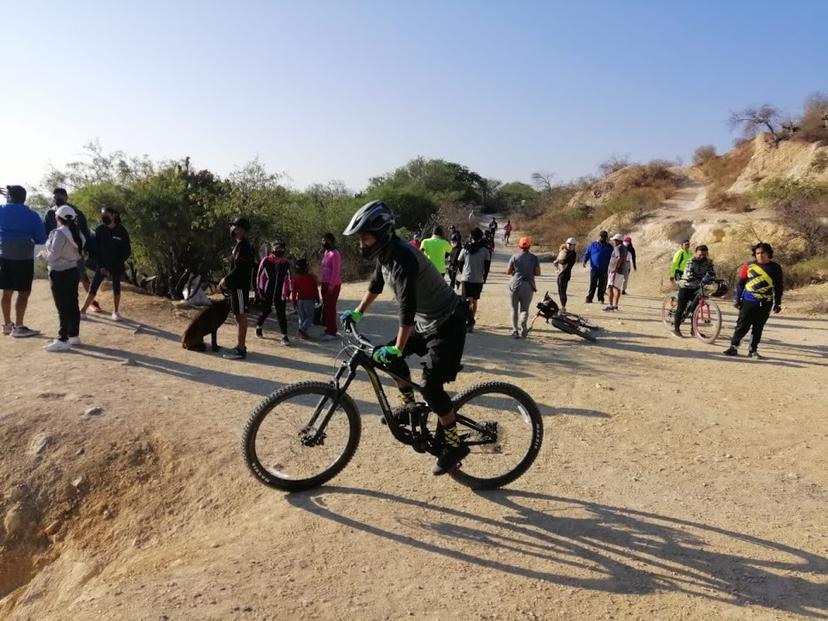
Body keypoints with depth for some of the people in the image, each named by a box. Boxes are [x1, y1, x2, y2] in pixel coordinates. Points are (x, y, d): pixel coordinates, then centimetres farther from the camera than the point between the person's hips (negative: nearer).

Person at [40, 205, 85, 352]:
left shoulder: (59, 232, -17)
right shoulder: (77, 233, 9)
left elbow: (53, 255, -18)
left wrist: (44, 254, 0)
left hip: (60, 274, -8)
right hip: (73, 271, 8)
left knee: (63, 307, -6)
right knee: (73, 305, 13)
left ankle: (63, 340, -3)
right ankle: (74, 336, 20)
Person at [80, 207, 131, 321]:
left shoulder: (121, 231, -8)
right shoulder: (100, 229, -4)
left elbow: (127, 251, -4)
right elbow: (95, 248, -2)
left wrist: (118, 264, -11)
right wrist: (101, 265, -8)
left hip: (117, 266, -1)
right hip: (102, 265, 1)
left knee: (116, 288, 8)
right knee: (93, 287, 0)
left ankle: (116, 311, 20)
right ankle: (83, 311, 5)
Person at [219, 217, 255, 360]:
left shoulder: (243, 246, -16)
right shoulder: (239, 245, 17)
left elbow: (239, 269, -22)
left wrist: (226, 280, -14)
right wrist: (227, 280, 13)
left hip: (240, 287, -10)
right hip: (236, 286, 10)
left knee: (241, 316, -7)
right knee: (239, 316, 15)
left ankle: (241, 350, -4)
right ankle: (240, 346, 23)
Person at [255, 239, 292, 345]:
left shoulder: (286, 263, 5)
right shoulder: (266, 261, -5)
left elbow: (288, 279, 13)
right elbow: (259, 275, -2)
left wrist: (288, 292, 11)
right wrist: (259, 289, -5)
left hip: (280, 293, 2)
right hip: (267, 292, -2)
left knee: (281, 314, -2)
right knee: (266, 311, 10)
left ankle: (284, 335, -1)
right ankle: (259, 326, 40)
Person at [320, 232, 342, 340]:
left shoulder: (335, 254, -14)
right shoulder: (325, 252, 13)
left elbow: (336, 271, -19)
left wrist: (331, 285, -20)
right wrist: (323, 282, 12)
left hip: (332, 285, -9)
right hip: (325, 283, 9)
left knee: (330, 307, -7)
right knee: (326, 306, 14)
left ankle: (332, 332, -3)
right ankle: (328, 328, 24)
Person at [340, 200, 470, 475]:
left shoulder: (403, 258, -29)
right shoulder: (383, 254, 0)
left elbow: (407, 308, -34)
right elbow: (376, 285, 20)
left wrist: (397, 349, -33)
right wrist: (357, 313, 27)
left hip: (447, 323, -10)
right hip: (425, 320, 10)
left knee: (431, 386, -14)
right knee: (388, 356, 12)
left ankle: (454, 444, 2)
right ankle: (409, 406, 28)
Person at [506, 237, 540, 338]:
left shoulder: (514, 257, -2)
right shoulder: (534, 258, 0)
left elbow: (508, 272, 0)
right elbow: (538, 273, 1)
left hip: (515, 285, 0)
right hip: (528, 286, 0)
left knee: (514, 309, 11)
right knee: (524, 308, 8)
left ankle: (515, 331, 12)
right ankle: (523, 322, -23)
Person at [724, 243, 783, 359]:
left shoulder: (775, 268, 3)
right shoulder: (749, 266, 0)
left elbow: (778, 287, 9)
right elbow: (740, 283, 5)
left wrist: (777, 304, 7)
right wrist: (738, 299, 2)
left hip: (765, 304, 1)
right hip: (748, 301, -1)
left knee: (758, 328, 7)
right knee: (742, 326, -1)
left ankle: (753, 350, 15)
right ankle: (733, 347, 8)